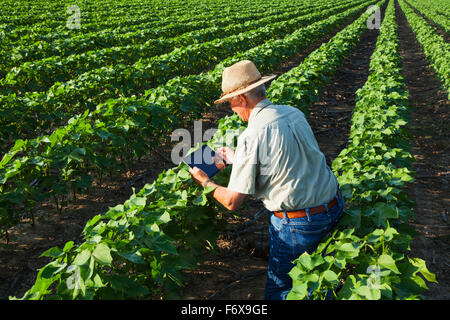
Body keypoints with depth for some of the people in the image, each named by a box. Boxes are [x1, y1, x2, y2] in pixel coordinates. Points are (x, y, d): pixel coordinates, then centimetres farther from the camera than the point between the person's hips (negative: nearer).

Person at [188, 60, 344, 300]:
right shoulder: (295, 113, 3)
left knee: (278, 290, 11)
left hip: (299, 224, -8)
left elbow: (233, 202, -13)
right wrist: (237, 158, 25)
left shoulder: (251, 136, -19)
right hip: (334, 207, 8)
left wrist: (205, 182, 6)